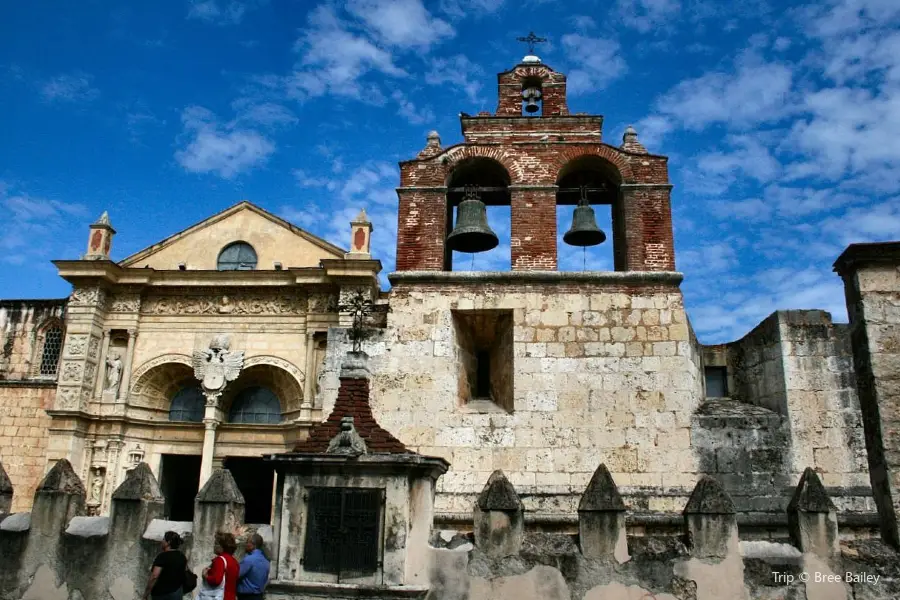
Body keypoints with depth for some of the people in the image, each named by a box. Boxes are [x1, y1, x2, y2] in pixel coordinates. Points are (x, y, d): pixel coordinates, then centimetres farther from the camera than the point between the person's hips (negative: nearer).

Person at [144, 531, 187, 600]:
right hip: (177, 593, 6)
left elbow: (154, 577, -22)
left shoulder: (162, 556, -16)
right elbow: (185, 574, 14)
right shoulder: (182, 557, 5)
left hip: (161, 594, -6)